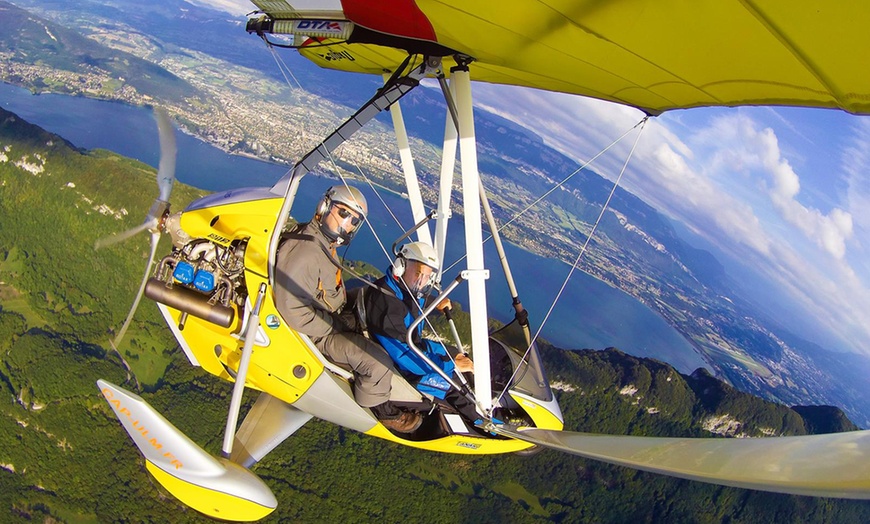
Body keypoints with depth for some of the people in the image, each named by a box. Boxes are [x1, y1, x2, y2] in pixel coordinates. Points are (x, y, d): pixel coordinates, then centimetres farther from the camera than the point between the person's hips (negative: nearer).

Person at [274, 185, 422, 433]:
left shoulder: (324, 243, 5)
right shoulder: (303, 251, -29)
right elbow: (292, 310, -32)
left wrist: (345, 317, 7)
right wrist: (336, 327, -22)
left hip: (332, 320, 11)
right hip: (317, 334, -11)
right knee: (377, 362, -21)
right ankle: (381, 410, 5)